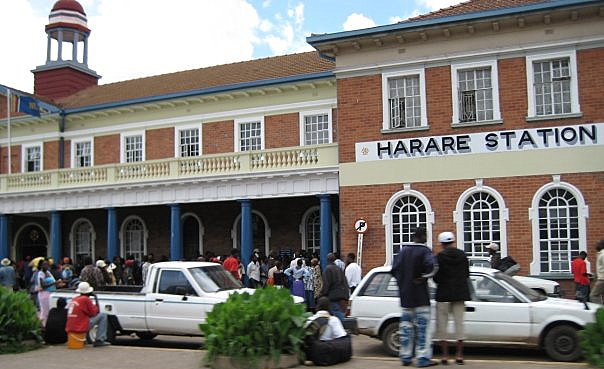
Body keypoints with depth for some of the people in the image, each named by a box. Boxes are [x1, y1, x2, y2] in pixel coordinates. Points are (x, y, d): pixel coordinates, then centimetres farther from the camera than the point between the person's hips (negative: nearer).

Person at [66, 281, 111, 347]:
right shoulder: (86, 299, -9)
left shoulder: (73, 299, 13)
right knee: (103, 315, 2)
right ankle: (100, 340, -2)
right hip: (81, 328, -8)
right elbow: (93, 313, -1)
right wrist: (96, 300, 11)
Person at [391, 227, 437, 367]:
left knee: (406, 326, 12)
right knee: (422, 326, -2)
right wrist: (424, 277, -12)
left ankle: (405, 357, 16)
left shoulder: (403, 250, 9)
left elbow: (394, 269, 7)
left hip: (405, 295, 6)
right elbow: (430, 265, -26)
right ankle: (423, 358, -3)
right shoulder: (424, 250, -8)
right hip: (420, 295, -6)